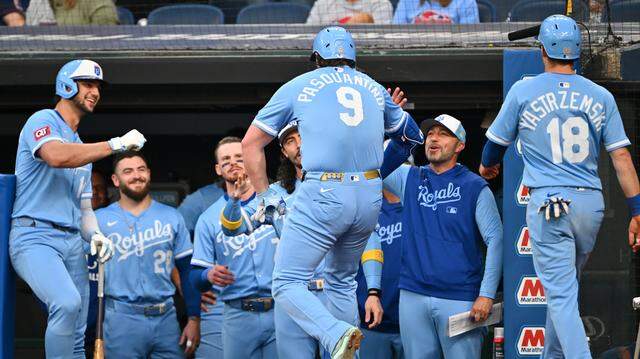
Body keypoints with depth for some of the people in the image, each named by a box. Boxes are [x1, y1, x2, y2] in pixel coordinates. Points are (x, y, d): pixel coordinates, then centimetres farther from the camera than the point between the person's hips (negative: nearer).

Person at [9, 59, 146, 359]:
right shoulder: (43, 121, 0)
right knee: (67, 302, -33)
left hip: (72, 243, 9)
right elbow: (56, 156, -24)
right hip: (34, 236, -9)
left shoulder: (82, 147, 26)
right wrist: (117, 144, -19)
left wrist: (94, 235, 3)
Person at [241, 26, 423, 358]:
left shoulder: (297, 87, 9)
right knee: (341, 280, 22)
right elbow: (411, 135, 35)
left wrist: (265, 195, 15)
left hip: (323, 195, -5)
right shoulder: (374, 88, 19)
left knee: (287, 284, -3)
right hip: (370, 196, 5)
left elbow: (251, 144, 9)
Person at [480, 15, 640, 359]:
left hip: (548, 204, -4)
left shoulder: (523, 91, -1)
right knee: (564, 287, 22)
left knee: (561, 295, -7)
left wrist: (488, 166, 36)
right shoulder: (600, 96, 5)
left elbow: (496, 141, 13)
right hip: (591, 202, 4)